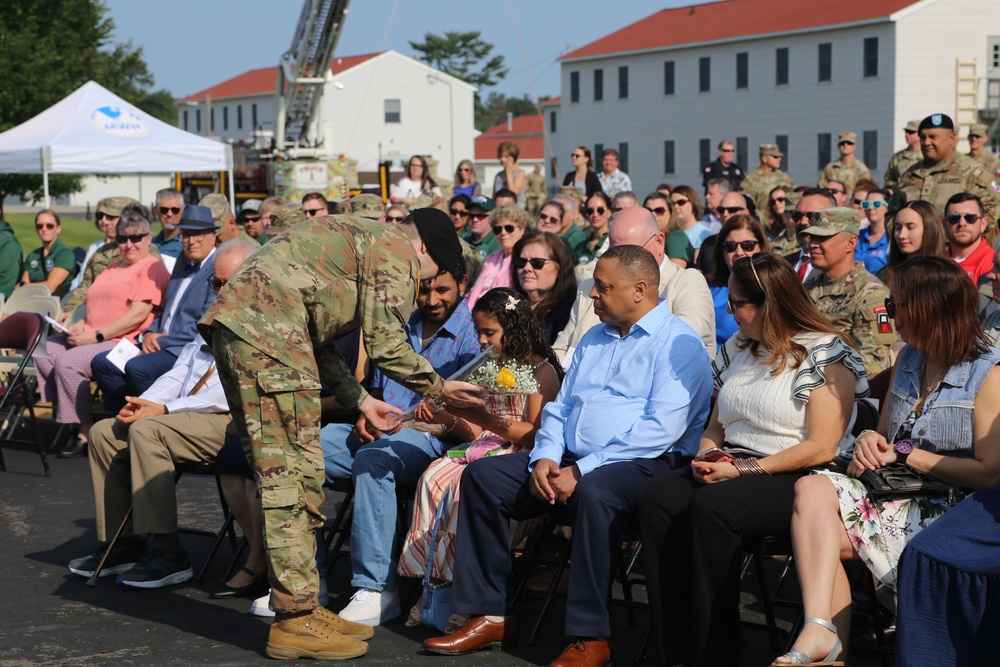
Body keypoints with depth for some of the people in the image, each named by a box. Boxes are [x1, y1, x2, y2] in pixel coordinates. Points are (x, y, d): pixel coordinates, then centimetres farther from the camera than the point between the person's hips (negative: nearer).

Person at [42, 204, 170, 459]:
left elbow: (138, 315, -14)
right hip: (89, 338, 9)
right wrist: (80, 325, 6)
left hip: (123, 342, -9)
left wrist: (95, 336, -16)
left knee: (67, 361, -28)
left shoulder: (153, 268, -3)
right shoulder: (111, 269, 27)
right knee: (44, 352, -10)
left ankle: (85, 434, -21)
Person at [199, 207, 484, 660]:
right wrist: (438, 389, 8)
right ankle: (295, 621, -5)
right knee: (289, 475, -7)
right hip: (267, 333, -10)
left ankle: (301, 608, 18)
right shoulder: (396, 249, 0)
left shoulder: (355, 236, 29)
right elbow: (384, 343, -6)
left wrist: (360, 399, 30)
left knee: (299, 475, 13)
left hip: (234, 325, 10)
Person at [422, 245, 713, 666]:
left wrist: (582, 471, -21)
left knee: (592, 492, -39)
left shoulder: (678, 344, -5)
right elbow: (559, 408, 21)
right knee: (481, 476, -6)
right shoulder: (594, 339, 21)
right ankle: (489, 616, -5)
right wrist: (545, 457, -3)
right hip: (569, 460, 8)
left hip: (645, 464, -8)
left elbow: (661, 429, -17)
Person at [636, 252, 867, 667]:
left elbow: (821, 448, -13)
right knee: (654, 499, -22)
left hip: (795, 478, -7)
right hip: (733, 469, 7)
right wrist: (707, 457, 1)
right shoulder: (738, 348, 20)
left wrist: (742, 470, -17)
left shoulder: (826, 354, -5)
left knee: (710, 507, -34)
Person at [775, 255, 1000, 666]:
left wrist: (906, 454, -11)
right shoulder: (907, 359, 17)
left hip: (944, 515, -6)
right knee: (812, 487, -25)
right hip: (894, 496, 6)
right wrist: (870, 441, -1)